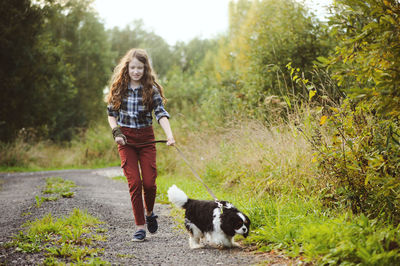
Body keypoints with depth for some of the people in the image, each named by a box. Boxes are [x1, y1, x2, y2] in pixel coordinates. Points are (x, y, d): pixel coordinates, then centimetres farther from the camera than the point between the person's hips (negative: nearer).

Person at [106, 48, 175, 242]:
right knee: (134, 182, -6)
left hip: (146, 138, 0)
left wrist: (169, 135, -27)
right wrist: (116, 131, -8)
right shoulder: (118, 87, 1)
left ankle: (149, 213, 27)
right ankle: (140, 226, 2)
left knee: (149, 182, -4)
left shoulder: (152, 89, -3)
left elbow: (161, 113, -12)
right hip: (126, 139, 0)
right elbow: (111, 112, 9)